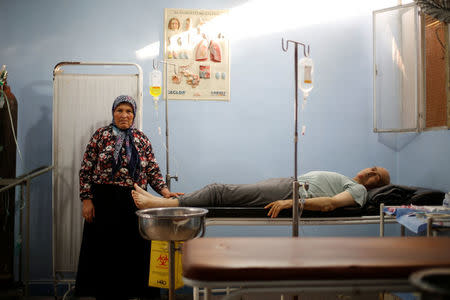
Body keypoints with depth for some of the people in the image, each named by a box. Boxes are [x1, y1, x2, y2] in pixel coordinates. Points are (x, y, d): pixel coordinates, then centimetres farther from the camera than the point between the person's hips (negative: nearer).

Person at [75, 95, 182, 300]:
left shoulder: (142, 140, 10)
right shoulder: (101, 135, 3)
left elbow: (153, 171, 7)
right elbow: (86, 170, 1)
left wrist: (164, 191, -9)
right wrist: (86, 199, -6)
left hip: (133, 204, 2)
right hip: (104, 202, -2)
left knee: (131, 251, 3)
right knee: (104, 252, 3)